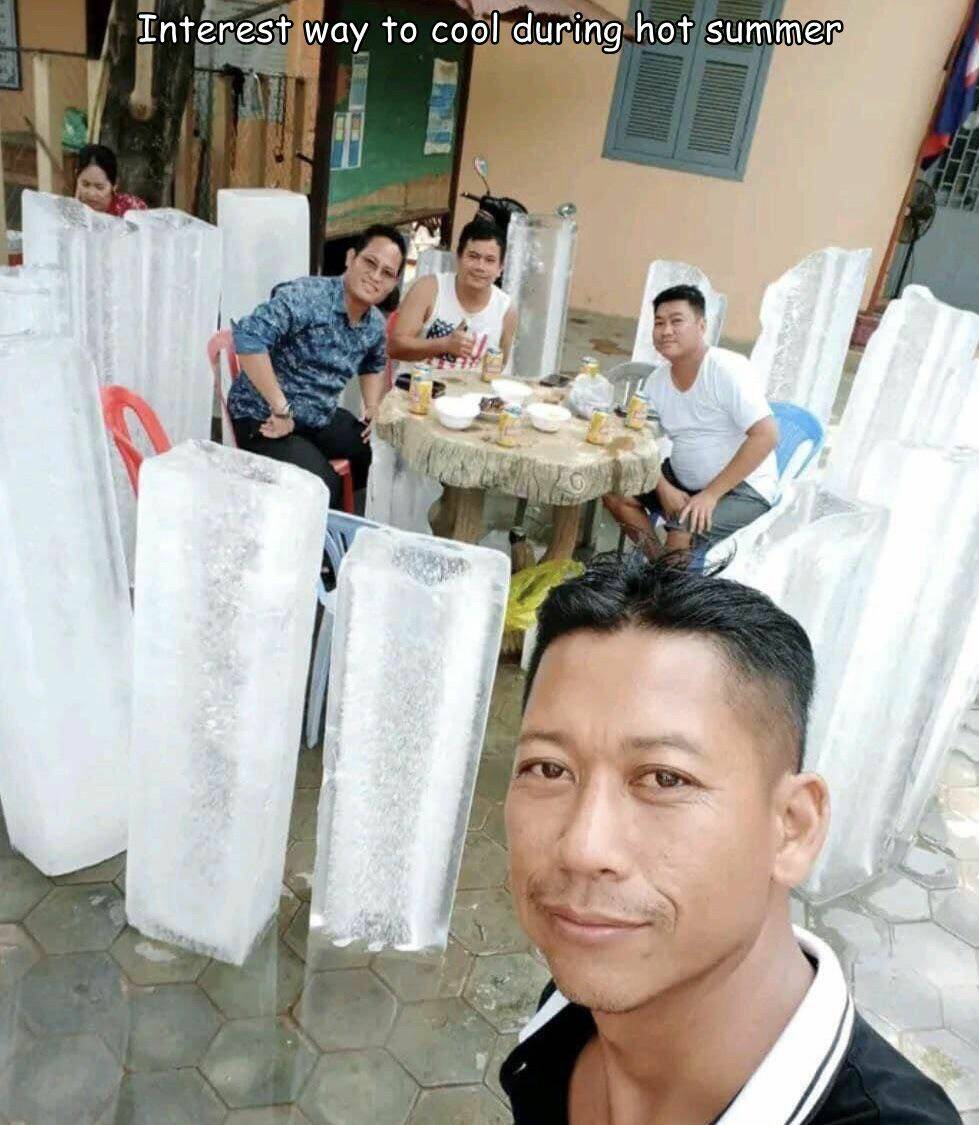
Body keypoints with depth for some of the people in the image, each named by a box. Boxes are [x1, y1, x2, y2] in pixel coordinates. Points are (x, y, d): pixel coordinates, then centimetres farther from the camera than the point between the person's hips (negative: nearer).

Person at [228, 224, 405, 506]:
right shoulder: (307, 296, -22)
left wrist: (373, 410, 10)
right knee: (323, 489, -27)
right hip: (264, 420, -8)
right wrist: (281, 409, -31)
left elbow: (374, 366, 26)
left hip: (322, 419, 8)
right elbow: (248, 336, -34)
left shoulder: (375, 325, 4)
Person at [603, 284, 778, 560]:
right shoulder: (657, 381, -1)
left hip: (742, 487, -7)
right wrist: (664, 488, -16)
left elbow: (766, 436, -25)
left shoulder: (729, 370, -21)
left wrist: (711, 494, -26)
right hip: (683, 480, 7)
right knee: (615, 491, -3)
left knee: (682, 534, -30)